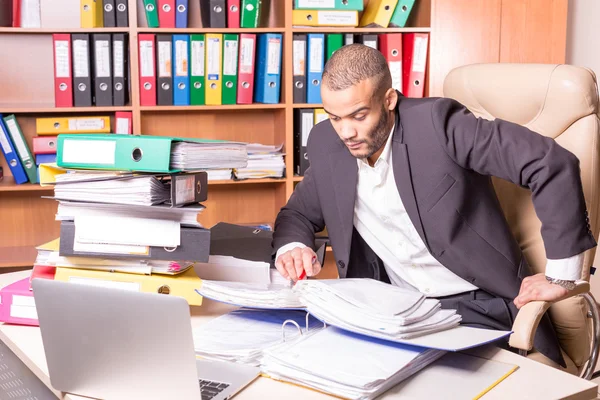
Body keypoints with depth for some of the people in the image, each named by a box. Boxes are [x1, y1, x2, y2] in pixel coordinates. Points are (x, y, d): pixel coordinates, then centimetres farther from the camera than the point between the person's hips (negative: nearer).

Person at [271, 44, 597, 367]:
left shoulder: (436, 122, -17)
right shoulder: (325, 144, 0)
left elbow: (553, 162, -20)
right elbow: (298, 214, 16)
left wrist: (562, 275, -16)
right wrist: (292, 248, -9)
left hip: (479, 307, -4)